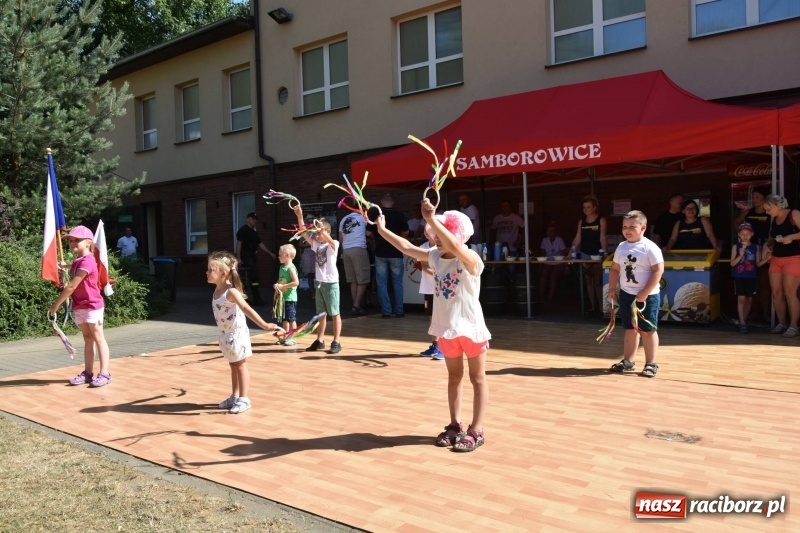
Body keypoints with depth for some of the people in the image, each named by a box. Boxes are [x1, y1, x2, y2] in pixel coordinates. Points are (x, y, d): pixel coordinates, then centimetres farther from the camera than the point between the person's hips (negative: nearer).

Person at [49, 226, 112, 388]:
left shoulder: (86, 261, -19)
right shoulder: (77, 261, 9)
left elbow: (71, 286, -19)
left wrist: (56, 304, -14)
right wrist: (64, 266, 25)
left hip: (92, 305, -9)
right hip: (79, 306, 9)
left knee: (98, 338, -4)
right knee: (87, 339, 11)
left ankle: (104, 373, -1)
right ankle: (88, 373, 16)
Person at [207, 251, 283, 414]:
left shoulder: (231, 292, -25)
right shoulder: (217, 290, 1)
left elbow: (247, 310, -34)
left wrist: (264, 325, -42)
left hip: (237, 334, -8)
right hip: (226, 334, 8)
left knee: (240, 365, 3)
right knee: (233, 366, 18)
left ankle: (244, 399, 13)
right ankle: (234, 397, 30)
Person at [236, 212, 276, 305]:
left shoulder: (254, 232, 19)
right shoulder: (243, 230, -7)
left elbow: (260, 244, 18)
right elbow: (239, 243, -13)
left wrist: (270, 253, 12)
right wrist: (238, 258, -20)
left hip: (253, 257, 9)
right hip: (246, 257, -9)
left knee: (251, 278, 10)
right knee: (254, 278, -12)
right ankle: (257, 300, -9)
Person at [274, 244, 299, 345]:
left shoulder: (291, 268, -15)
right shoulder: (282, 267, 11)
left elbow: (296, 282, -23)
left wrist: (282, 286, -20)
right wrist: (276, 286, 2)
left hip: (290, 298, -9)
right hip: (283, 297, 9)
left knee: (292, 319, 0)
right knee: (285, 319, 14)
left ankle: (293, 338, 7)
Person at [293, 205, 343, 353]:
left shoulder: (334, 245, -8)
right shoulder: (316, 244, 9)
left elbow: (329, 240, -31)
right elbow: (304, 234, -1)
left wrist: (320, 228, -48)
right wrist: (299, 216, -13)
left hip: (331, 283, -6)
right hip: (319, 282, 6)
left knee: (334, 314, 0)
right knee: (321, 314, 14)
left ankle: (336, 342, 5)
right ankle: (320, 341, 22)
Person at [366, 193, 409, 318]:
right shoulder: (399, 214, -4)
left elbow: (368, 232, 2)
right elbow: (406, 232, 4)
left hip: (380, 253, 0)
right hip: (395, 253, 0)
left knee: (382, 283, 6)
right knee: (397, 282, 9)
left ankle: (386, 311, 4)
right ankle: (399, 311, 9)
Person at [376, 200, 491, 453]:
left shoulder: (470, 259, -19)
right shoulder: (435, 256, 2)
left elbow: (454, 246, -40)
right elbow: (406, 247, 8)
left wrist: (431, 219, -45)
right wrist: (382, 229, 7)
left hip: (470, 326, -7)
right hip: (446, 327, 7)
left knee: (477, 378, 7)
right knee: (454, 376, 17)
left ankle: (476, 431, 12)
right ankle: (455, 425, 29)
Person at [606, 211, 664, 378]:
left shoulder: (650, 247, -14)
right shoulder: (621, 247, 6)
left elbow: (658, 271, -18)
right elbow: (615, 269, 14)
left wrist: (644, 294, -20)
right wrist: (612, 289, 5)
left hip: (647, 296, -6)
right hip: (626, 294, 6)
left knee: (648, 330, 2)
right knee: (630, 329, 15)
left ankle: (651, 364, 12)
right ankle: (628, 361, 24)